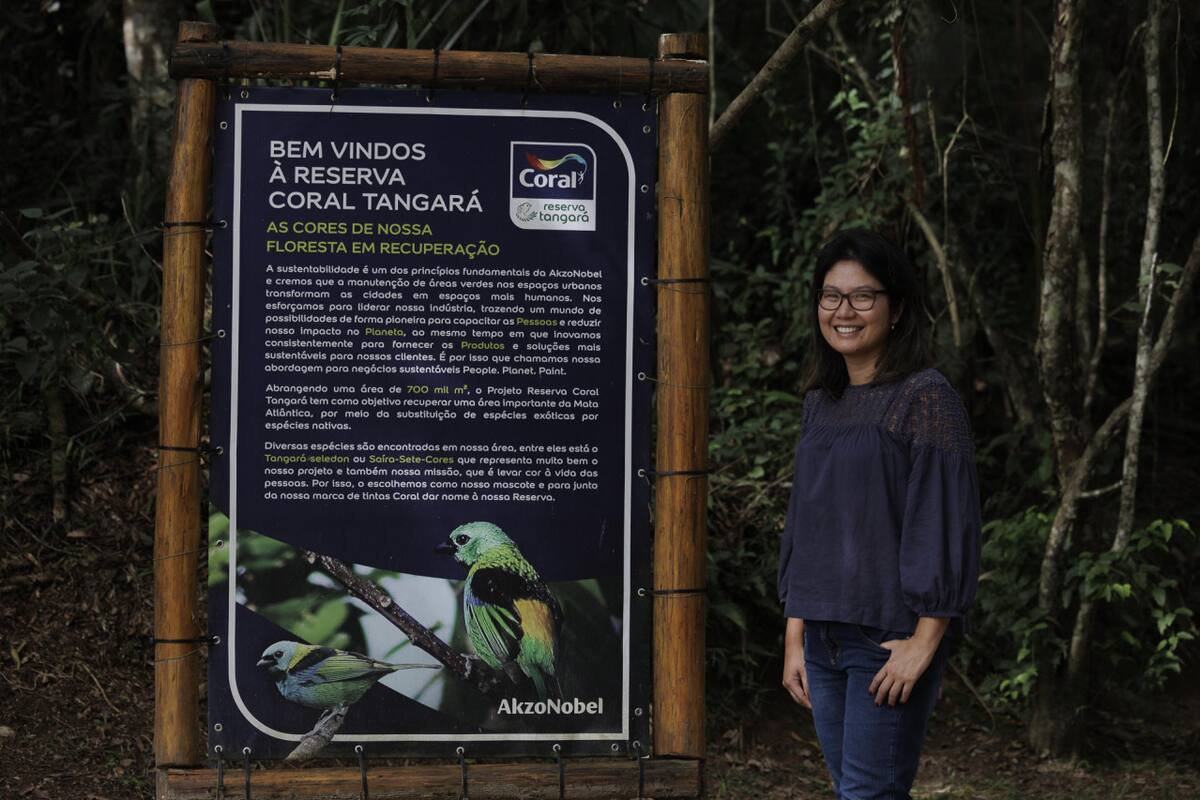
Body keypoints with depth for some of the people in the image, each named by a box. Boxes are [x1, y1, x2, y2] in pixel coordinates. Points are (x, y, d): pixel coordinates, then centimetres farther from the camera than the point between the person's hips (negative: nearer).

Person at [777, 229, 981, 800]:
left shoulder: (925, 398, -9)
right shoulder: (821, 403, 12)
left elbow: (945, 523, -13)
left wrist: (924, 641, -16)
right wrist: (794, 638, 11)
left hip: (892, 639, -7)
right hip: (824, 639, 7)